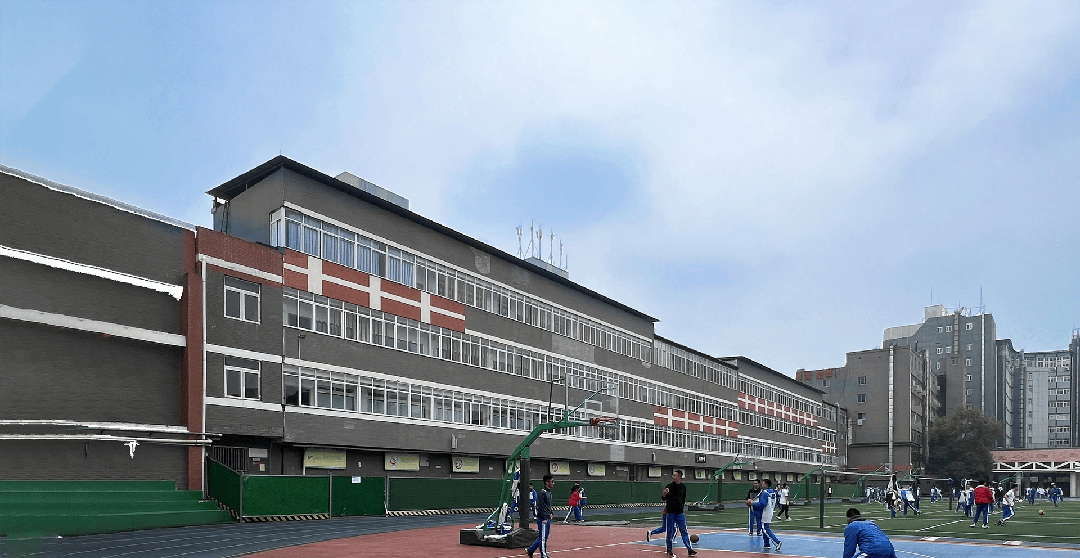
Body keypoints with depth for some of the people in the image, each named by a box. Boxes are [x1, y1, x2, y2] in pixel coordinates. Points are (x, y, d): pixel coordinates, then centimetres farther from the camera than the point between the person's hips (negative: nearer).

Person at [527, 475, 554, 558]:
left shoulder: (549, 492, 14)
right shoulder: (543, 493, -16)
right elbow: (540, 506, -20)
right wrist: (544, 519, -21)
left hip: (547, 518, 10)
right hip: (543, 519, -10)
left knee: (545, 536, 14)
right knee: (543, 537, -2)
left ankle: (531, 550, 23)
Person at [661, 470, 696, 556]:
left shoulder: (683, 487, 7)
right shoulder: (669, 486, -5)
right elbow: (663, 498, -7)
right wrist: (664, 494, -28)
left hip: (680, 513, 3)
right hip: (670, 512, -3)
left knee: (684, 531, 2)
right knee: (670, 532, 2)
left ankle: (690, 549, 2)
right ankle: (669, 550, 13)